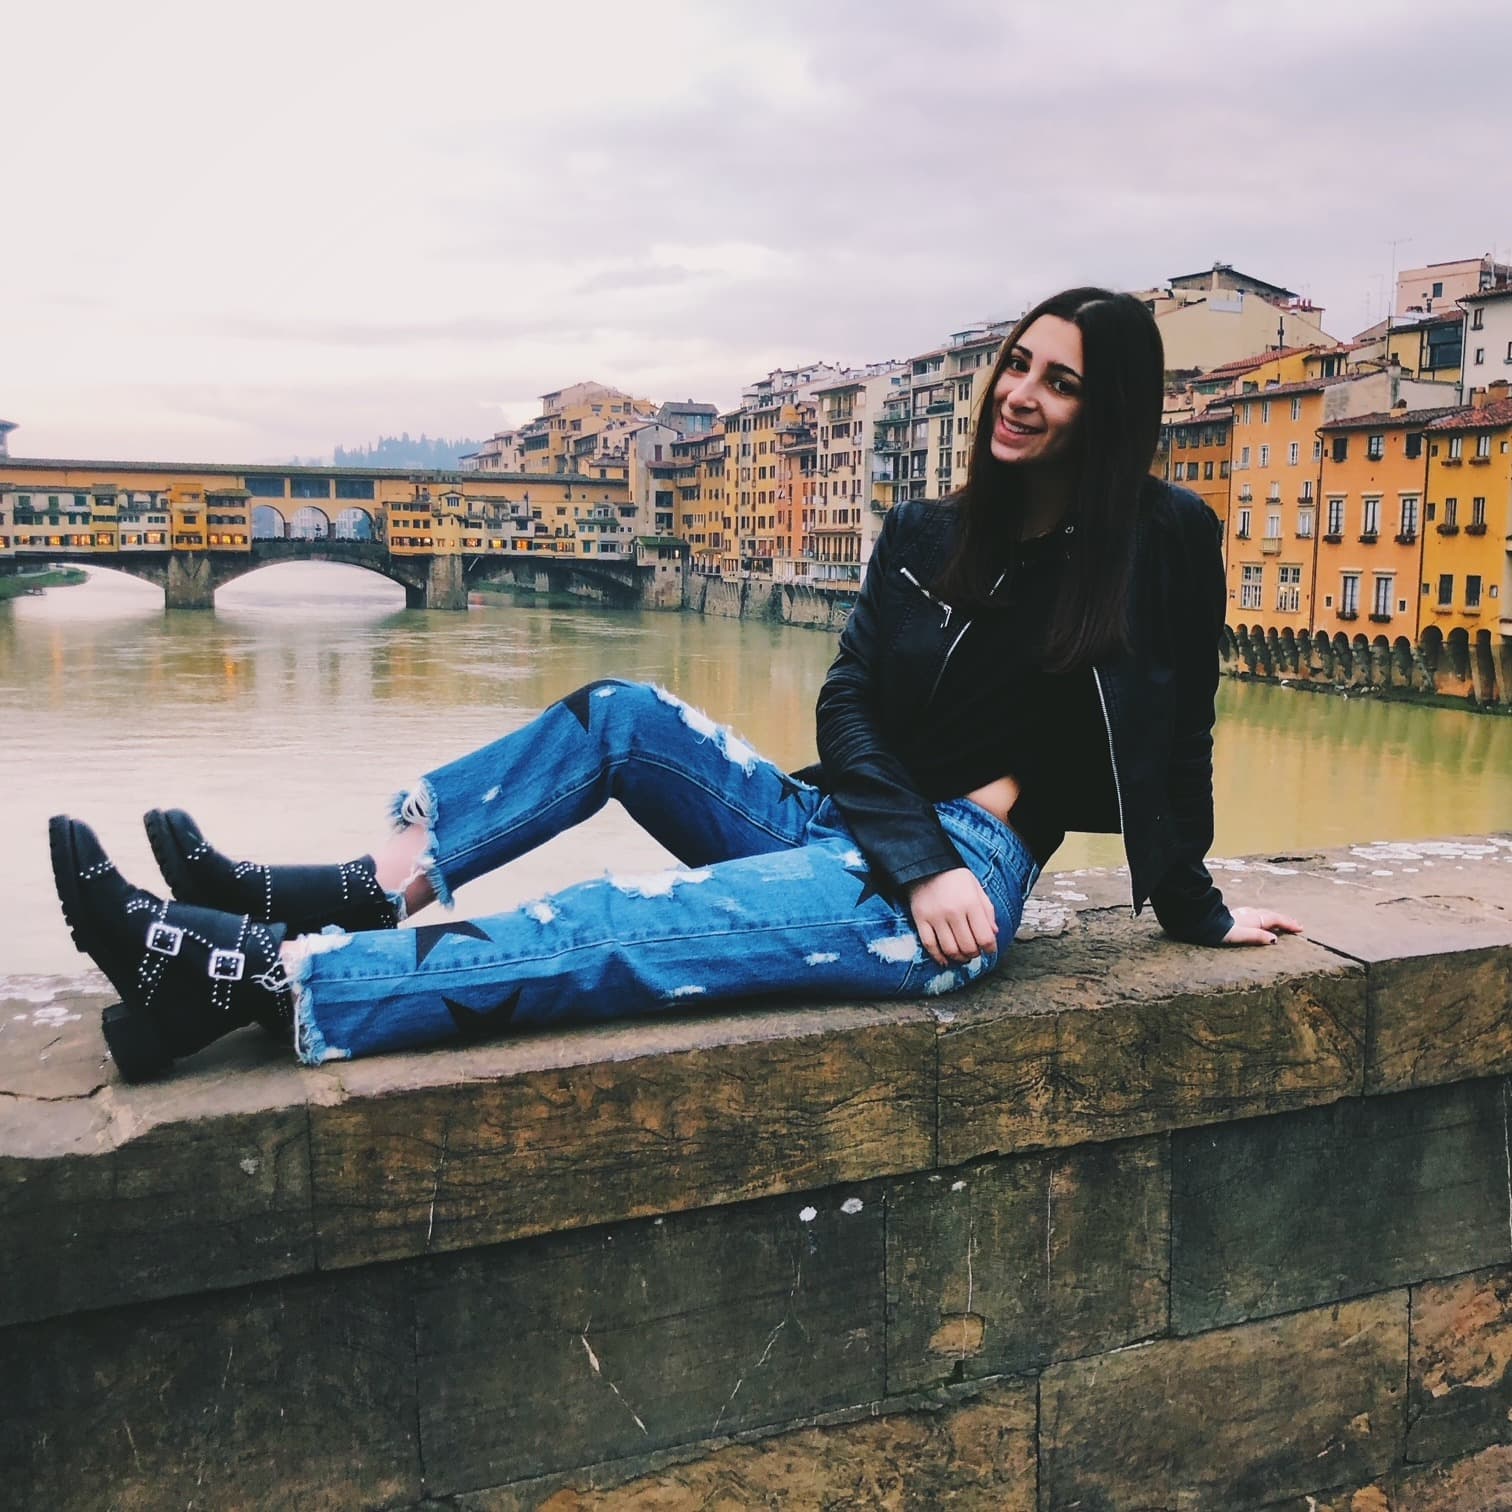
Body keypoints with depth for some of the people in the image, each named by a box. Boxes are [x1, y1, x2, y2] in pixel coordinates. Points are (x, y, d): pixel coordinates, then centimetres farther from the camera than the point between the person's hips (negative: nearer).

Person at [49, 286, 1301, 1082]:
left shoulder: (1161, 542, -3)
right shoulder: (926, 534, 10)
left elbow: (1169, 740, 2)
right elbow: (847, 706, 0)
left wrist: (1200, 913, 6)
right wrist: (915, 856, -14)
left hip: (959, 881, -6)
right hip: (848, 829, 6)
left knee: (624, 927, -26)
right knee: (624, 716, -11)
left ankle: (257, 976, -33)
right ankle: (362, 893, -20)